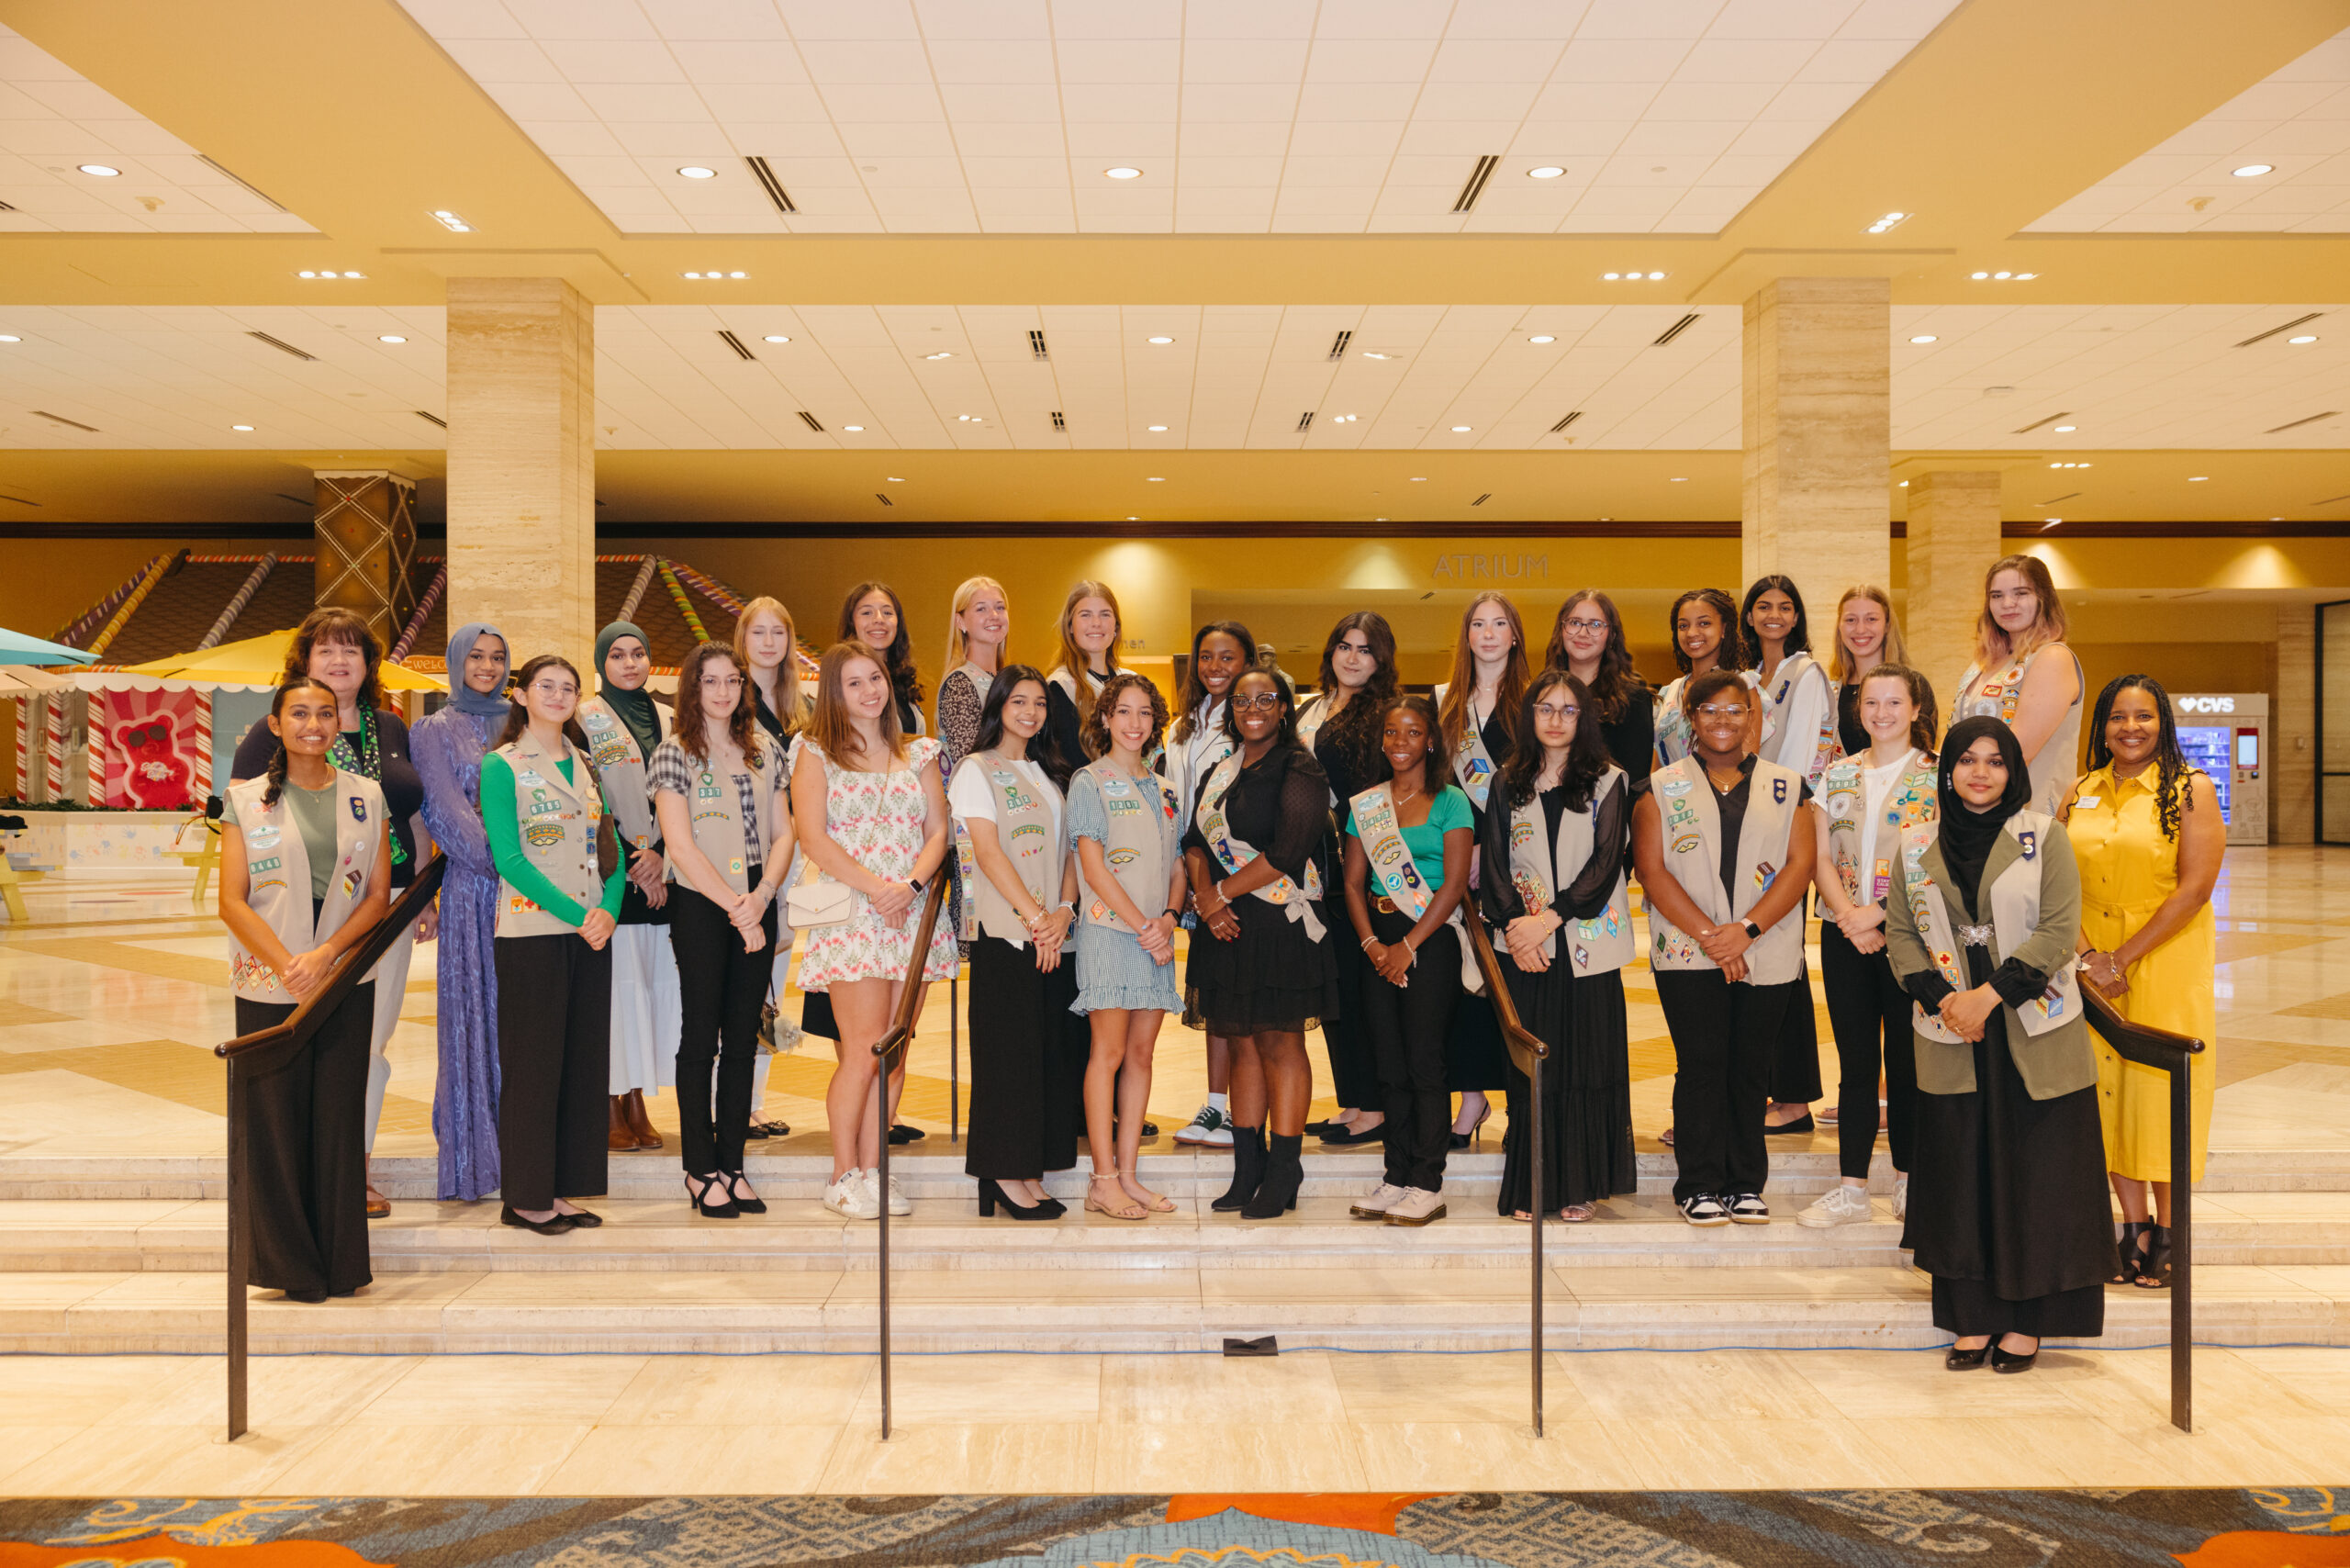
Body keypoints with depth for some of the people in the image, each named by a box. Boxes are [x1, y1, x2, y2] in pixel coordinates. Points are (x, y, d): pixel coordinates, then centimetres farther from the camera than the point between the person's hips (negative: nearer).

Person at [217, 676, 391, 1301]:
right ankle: (289, 1264, 14)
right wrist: (285, 965, -13)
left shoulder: (366, 796, 8)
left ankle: (339, 1262, 13)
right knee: (273, 1120, 1)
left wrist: (325, 954, -11)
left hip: (346, 985, 1)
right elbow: (232, 902, -1)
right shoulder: (247, 799, 5)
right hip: (267, 988, -1)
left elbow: (379, 895, 3)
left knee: (339, 1119, 2)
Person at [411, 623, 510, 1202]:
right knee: (473, 1011, -1)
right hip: (471, 888, -3)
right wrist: (499, 857, -15)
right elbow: (447, 810, -5)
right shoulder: (435, 731, 4)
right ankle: (473, 1158, 5)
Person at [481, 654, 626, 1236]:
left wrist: (609, 909, -8)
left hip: (592, 932, 6)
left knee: (584, 1062, 8)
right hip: (531, 931, -6)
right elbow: (508, 857, -11)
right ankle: (527, 1196, 10)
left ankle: (564, 1189, 17)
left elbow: (610, 846, 11)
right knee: (533, 1064, 0)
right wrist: (576, 914, -17)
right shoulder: (502, 766, -3)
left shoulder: (584, 764, 14)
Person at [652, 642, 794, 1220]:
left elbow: (782, 833, 8)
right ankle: (701, 1170, 8)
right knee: (701, 1036, 0)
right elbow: (681, 846, -9)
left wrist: (763, 894, -9)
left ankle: (731, 1165, 14)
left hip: (756, 907, 4)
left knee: (743, 1039, 7)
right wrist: (734, 908, -12)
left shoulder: (766, 752, 11)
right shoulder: (674, 754, -3)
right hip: (699, 906, -4)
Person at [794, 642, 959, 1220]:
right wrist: (874, 887, -15)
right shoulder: (816, 754, 6)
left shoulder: (919, 755, 16)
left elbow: (938, 832, 9)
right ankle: (844, 1177, 4)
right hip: (850, 914, -3)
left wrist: (911, 883, -11)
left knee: (894, 1053, 2)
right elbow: (813, 837, -5)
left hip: (913, 915, 4)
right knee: (863, 1051, -8)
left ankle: (873, 1172, 10)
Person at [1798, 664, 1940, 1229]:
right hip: (1844, 937, 3)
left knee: (1905, 1060, 4)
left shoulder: (1937, 777, -1)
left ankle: (1908, 1180, 19)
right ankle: (1851, 1188, 9)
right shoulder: (1837, 775, 10)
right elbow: (1821, 857, 6)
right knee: (1856, 1063, 5)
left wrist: (1877, 913, -16)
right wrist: (1849, 914, -9)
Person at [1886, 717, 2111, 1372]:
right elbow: (1900, 932, 6)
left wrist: (1992, 994, -16)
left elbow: (2060, 929, -8)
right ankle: (1972, 1317, 16)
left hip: (2035, 1035, -2)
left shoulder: (2044, 837, -1)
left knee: (2034, 1175, 2)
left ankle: (2026, 1319, 14)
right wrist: (1941, 999, -9)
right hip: (1951, 1040, 2)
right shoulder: (1917, 845, 7)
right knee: (1961, 1176, 6)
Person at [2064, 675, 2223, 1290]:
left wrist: (2123, 957, -13)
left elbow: (2195, 887, -11)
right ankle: (2133, 1229, 17)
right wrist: (2086, 956, -8)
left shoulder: (2190, 789, -5)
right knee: (2109, 1090, 6)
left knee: (2161, 1090, -1)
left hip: (2167, 961, -4)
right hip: (2093, 966, 4)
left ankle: (2165, 1234, 13)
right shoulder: (2081, 793, 8)